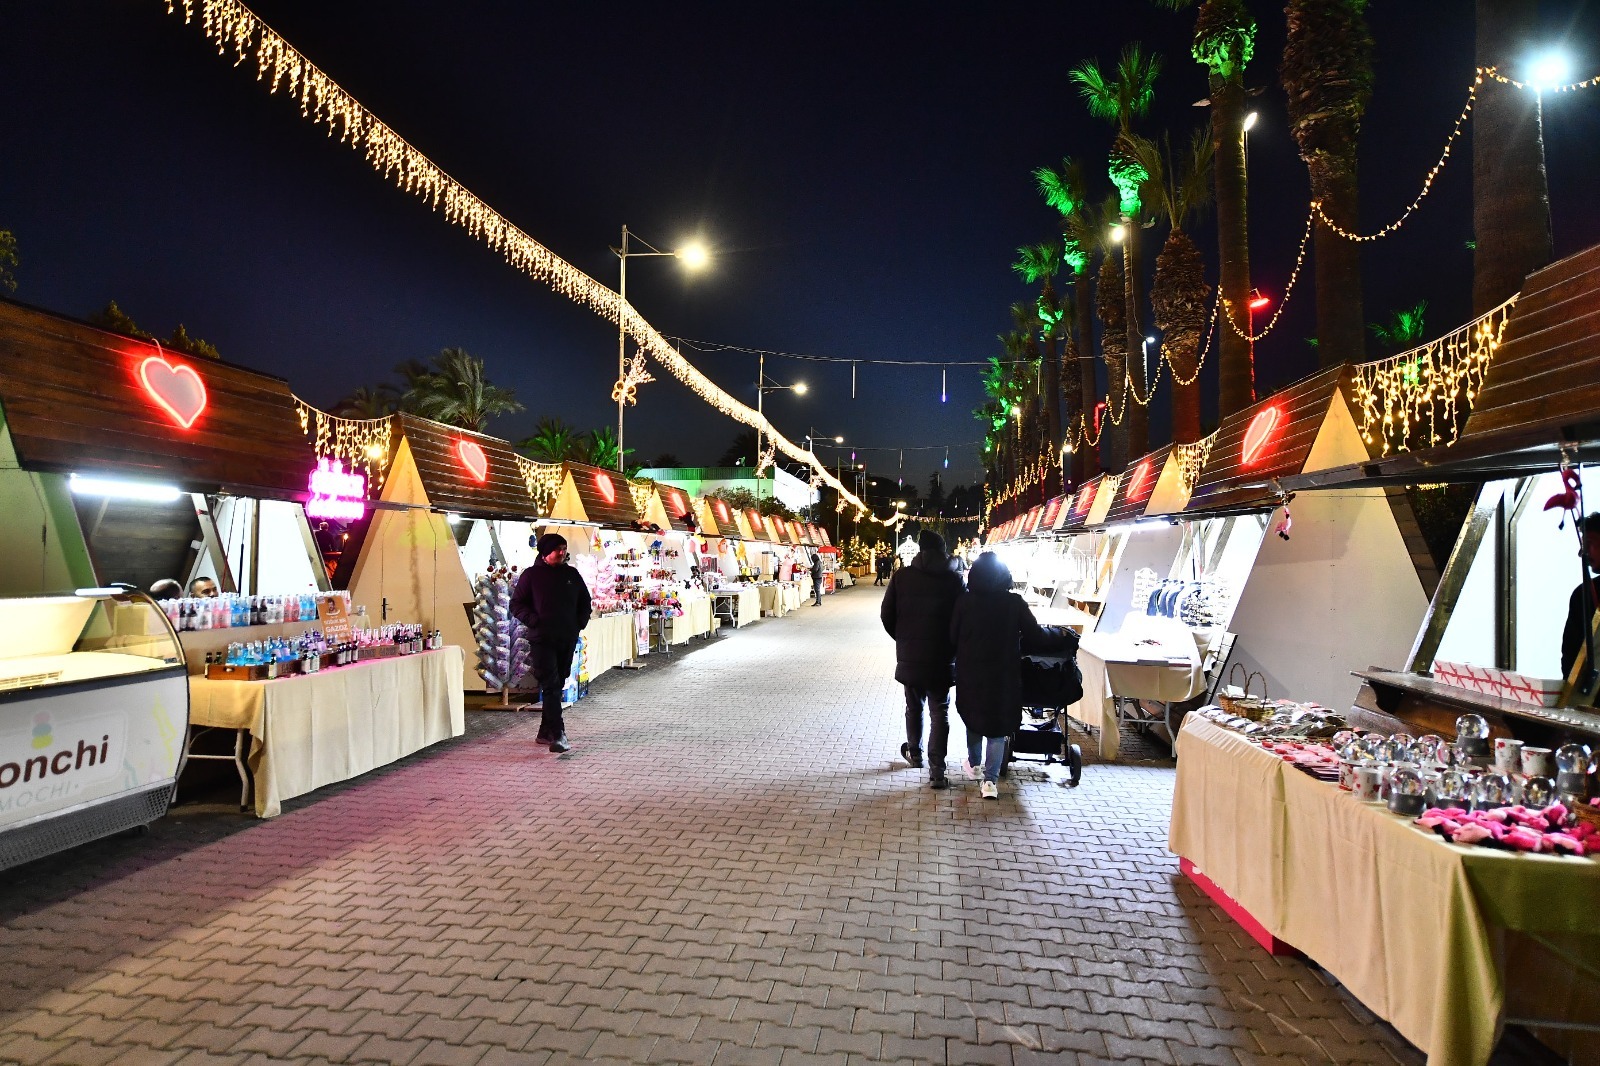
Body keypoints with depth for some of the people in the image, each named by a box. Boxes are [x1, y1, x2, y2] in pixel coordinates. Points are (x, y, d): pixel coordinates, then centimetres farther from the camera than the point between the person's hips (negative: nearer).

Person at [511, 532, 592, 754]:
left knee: (557, 686, 10)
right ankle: (557, 735, -18)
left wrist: (580, 623, 7)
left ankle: (546, 732, 21)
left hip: (568, 640, 5)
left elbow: (585, 602, 21)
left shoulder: (572, 574, 12)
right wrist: (534, 621, -12)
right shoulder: (531, 575, 0)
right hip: (542, 640, -5)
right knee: (550, 686, -13)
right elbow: (517, 604, 1)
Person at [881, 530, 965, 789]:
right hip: (941, 658, -2)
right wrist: (952, 647, 11)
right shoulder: (953, 579, -6)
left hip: (909, 655, 2)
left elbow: (887, 614, -1)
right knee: (939, 712, 3)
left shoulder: (902, 576, -3)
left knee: (914, 706, 20)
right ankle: (936, 770, -4)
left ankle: (914, 753, 37)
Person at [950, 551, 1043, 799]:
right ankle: (990, 780, 3)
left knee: (973, 716, 23)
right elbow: (1034, 635, -5)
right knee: (998, 724, 9)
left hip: (971, 673, 1)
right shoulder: (1014, 603, -10)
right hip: (1004, 675, -1)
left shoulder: (964, 602, -9)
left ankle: (974, 764, 37)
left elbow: (952, 637, -4)